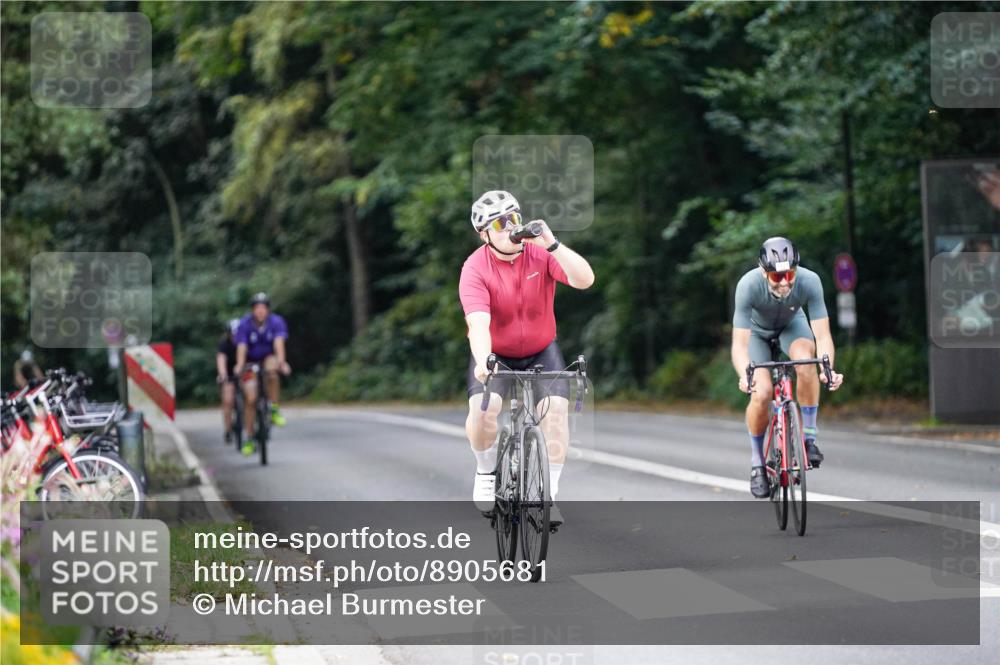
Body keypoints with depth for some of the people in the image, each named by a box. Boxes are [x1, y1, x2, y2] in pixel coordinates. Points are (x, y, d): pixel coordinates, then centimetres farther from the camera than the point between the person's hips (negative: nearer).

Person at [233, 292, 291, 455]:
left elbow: (279, 343, -32)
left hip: (268, 358, 0)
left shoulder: (276, 322, -17)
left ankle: (274, 409, -21)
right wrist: (239, 365, -46)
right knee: (250, 399, -10)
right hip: (251, 362, 0)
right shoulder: (244, 324, -18)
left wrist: (281, 361, -49)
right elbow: (241, 347, -28)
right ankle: (249, 439, 0)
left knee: (271, 370, -36)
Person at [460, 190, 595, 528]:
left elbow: (584, 280, -31)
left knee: (557, 409, -19)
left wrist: (552, 244, -43)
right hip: (495, 354, -1)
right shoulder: (475, 268, -22)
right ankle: (485, 472, 3)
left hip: (541, 352, 2)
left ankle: (549, 494, -5)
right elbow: (478, 322, -34)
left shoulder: (540, 253, -17)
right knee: (483, 408, -26)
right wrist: (483, 361, -53)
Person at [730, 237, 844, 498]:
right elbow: (739, 344, -40)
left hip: (791, 324, 1)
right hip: (757, 330, -1)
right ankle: (757, 462, 2)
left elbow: (822, 335, -34)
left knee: (805, 361, -32)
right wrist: (745, 376, -59)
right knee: (761, 394, -20)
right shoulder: (749, 285, -38)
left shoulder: (809, 281, -35)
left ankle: (809, 437, -17)